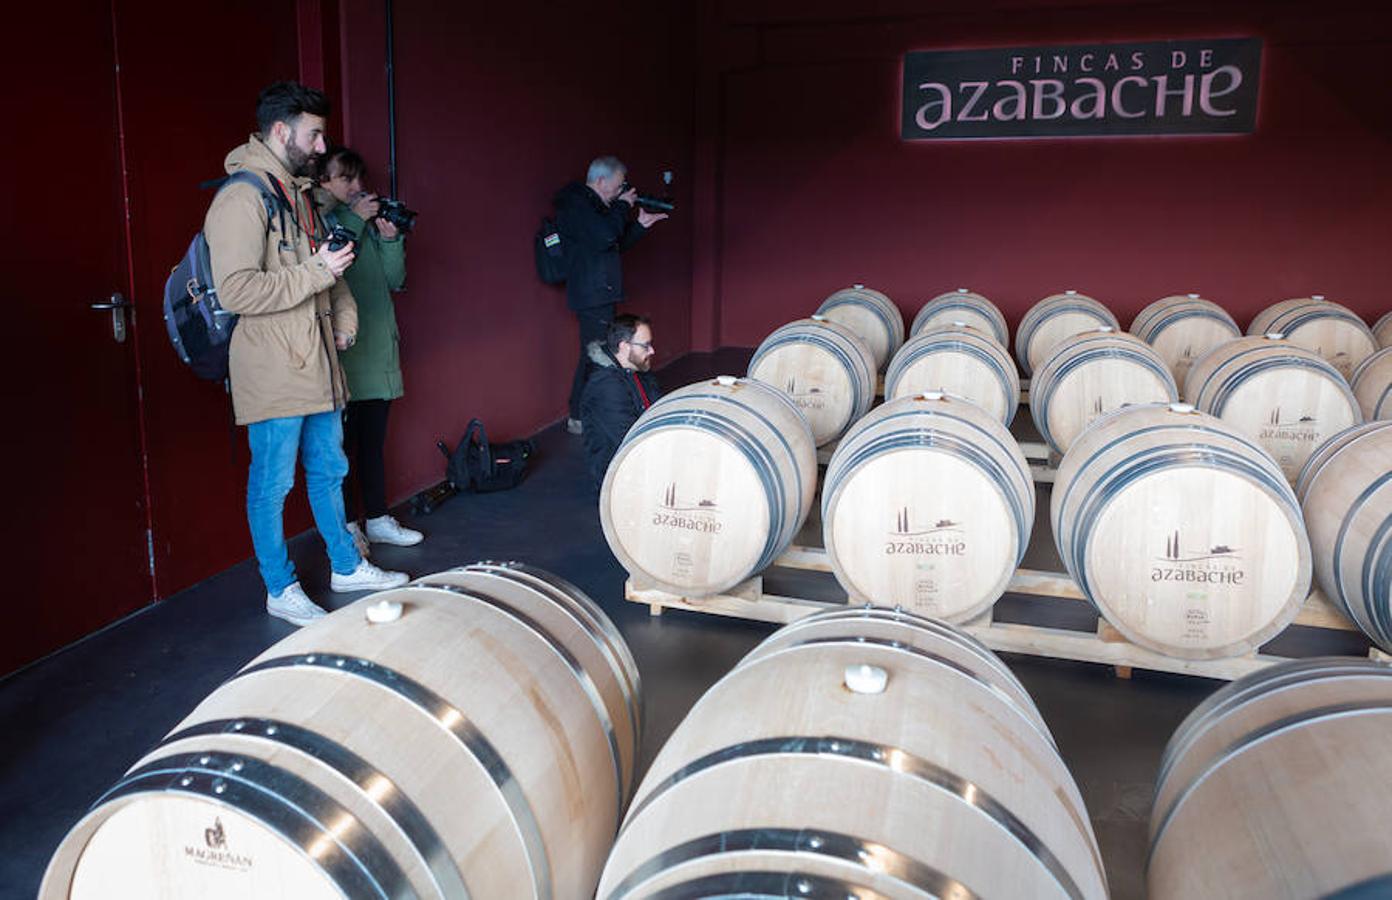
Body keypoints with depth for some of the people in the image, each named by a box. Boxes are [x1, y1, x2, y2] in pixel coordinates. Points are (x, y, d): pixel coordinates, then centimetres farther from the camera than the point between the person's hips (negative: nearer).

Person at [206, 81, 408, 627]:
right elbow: (235, 291, -24)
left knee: (329, 470, 19)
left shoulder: (296, 191, 14)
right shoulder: (242, 198, -16)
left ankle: (346, 566, 33)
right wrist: (315, 274, -20)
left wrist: (344, 310, 10)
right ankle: (281, 591, 17)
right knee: (272, 484, 3)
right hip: (273, 372, -9)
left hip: (317, 365, 9)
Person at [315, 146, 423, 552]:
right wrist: (354, 220, -16)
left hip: (379, 349, 6)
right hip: (342, 352, -6)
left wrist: (391, 238, -3)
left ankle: (378, 520, 22)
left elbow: (396, 280, 12)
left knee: (374, 440, 13)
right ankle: (346, 527, 8)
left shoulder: (369, 220, 15)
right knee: (342, 441, -2)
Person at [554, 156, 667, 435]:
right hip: (591, 294, -10)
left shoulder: (591, 203, 19)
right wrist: (623, 206, -13)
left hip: (601, 293, 10)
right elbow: (605, 235, -27)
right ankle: (579, 418, -1)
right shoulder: (575, 204, -13)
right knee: (593, 355, -8)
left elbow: (617, 244, 24)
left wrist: (640, 225, 14)